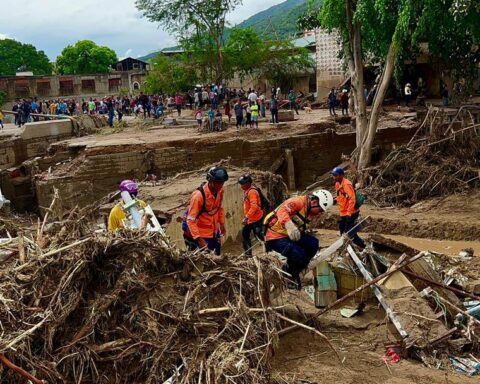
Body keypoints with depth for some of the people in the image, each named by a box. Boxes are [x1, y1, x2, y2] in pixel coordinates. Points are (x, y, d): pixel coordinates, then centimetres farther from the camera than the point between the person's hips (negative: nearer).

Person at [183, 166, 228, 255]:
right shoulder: (199, 195, -30)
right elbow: (190, 220, -29)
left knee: (217, 254, 16)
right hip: (202, 233, -7)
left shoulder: (220, 190, -9)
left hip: (214, 230, 7)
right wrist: (198, 239, -34)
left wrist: (222, 224, 13)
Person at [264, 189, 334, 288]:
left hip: (290, 235, 9)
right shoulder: (298, 202, -21)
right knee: (298, 254, -28)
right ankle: (287, 275, 3)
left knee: (313, 243, -10)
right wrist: (289, 225, -57)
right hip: (275, 236, -9)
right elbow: (282, 210, -40)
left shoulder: (310, 212, 8)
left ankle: (295, 273, 5)